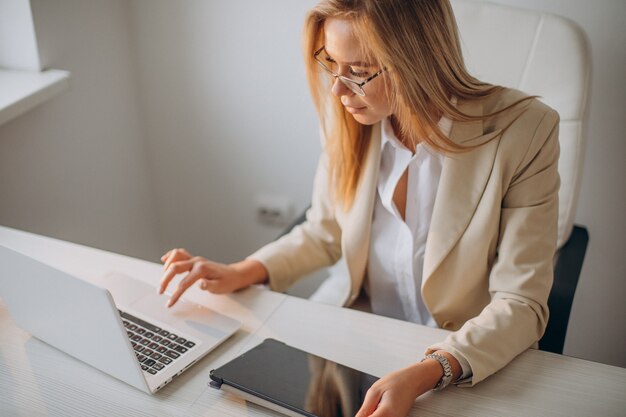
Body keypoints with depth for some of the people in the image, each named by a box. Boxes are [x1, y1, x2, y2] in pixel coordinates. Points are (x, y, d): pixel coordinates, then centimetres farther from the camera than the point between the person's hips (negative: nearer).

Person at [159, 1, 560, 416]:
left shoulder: (523, 132, -19)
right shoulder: (347, 119, -7)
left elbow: (521, 304, -18)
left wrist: (422, 376, -33)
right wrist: (242, 273, -7)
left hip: (475, 372, -3)